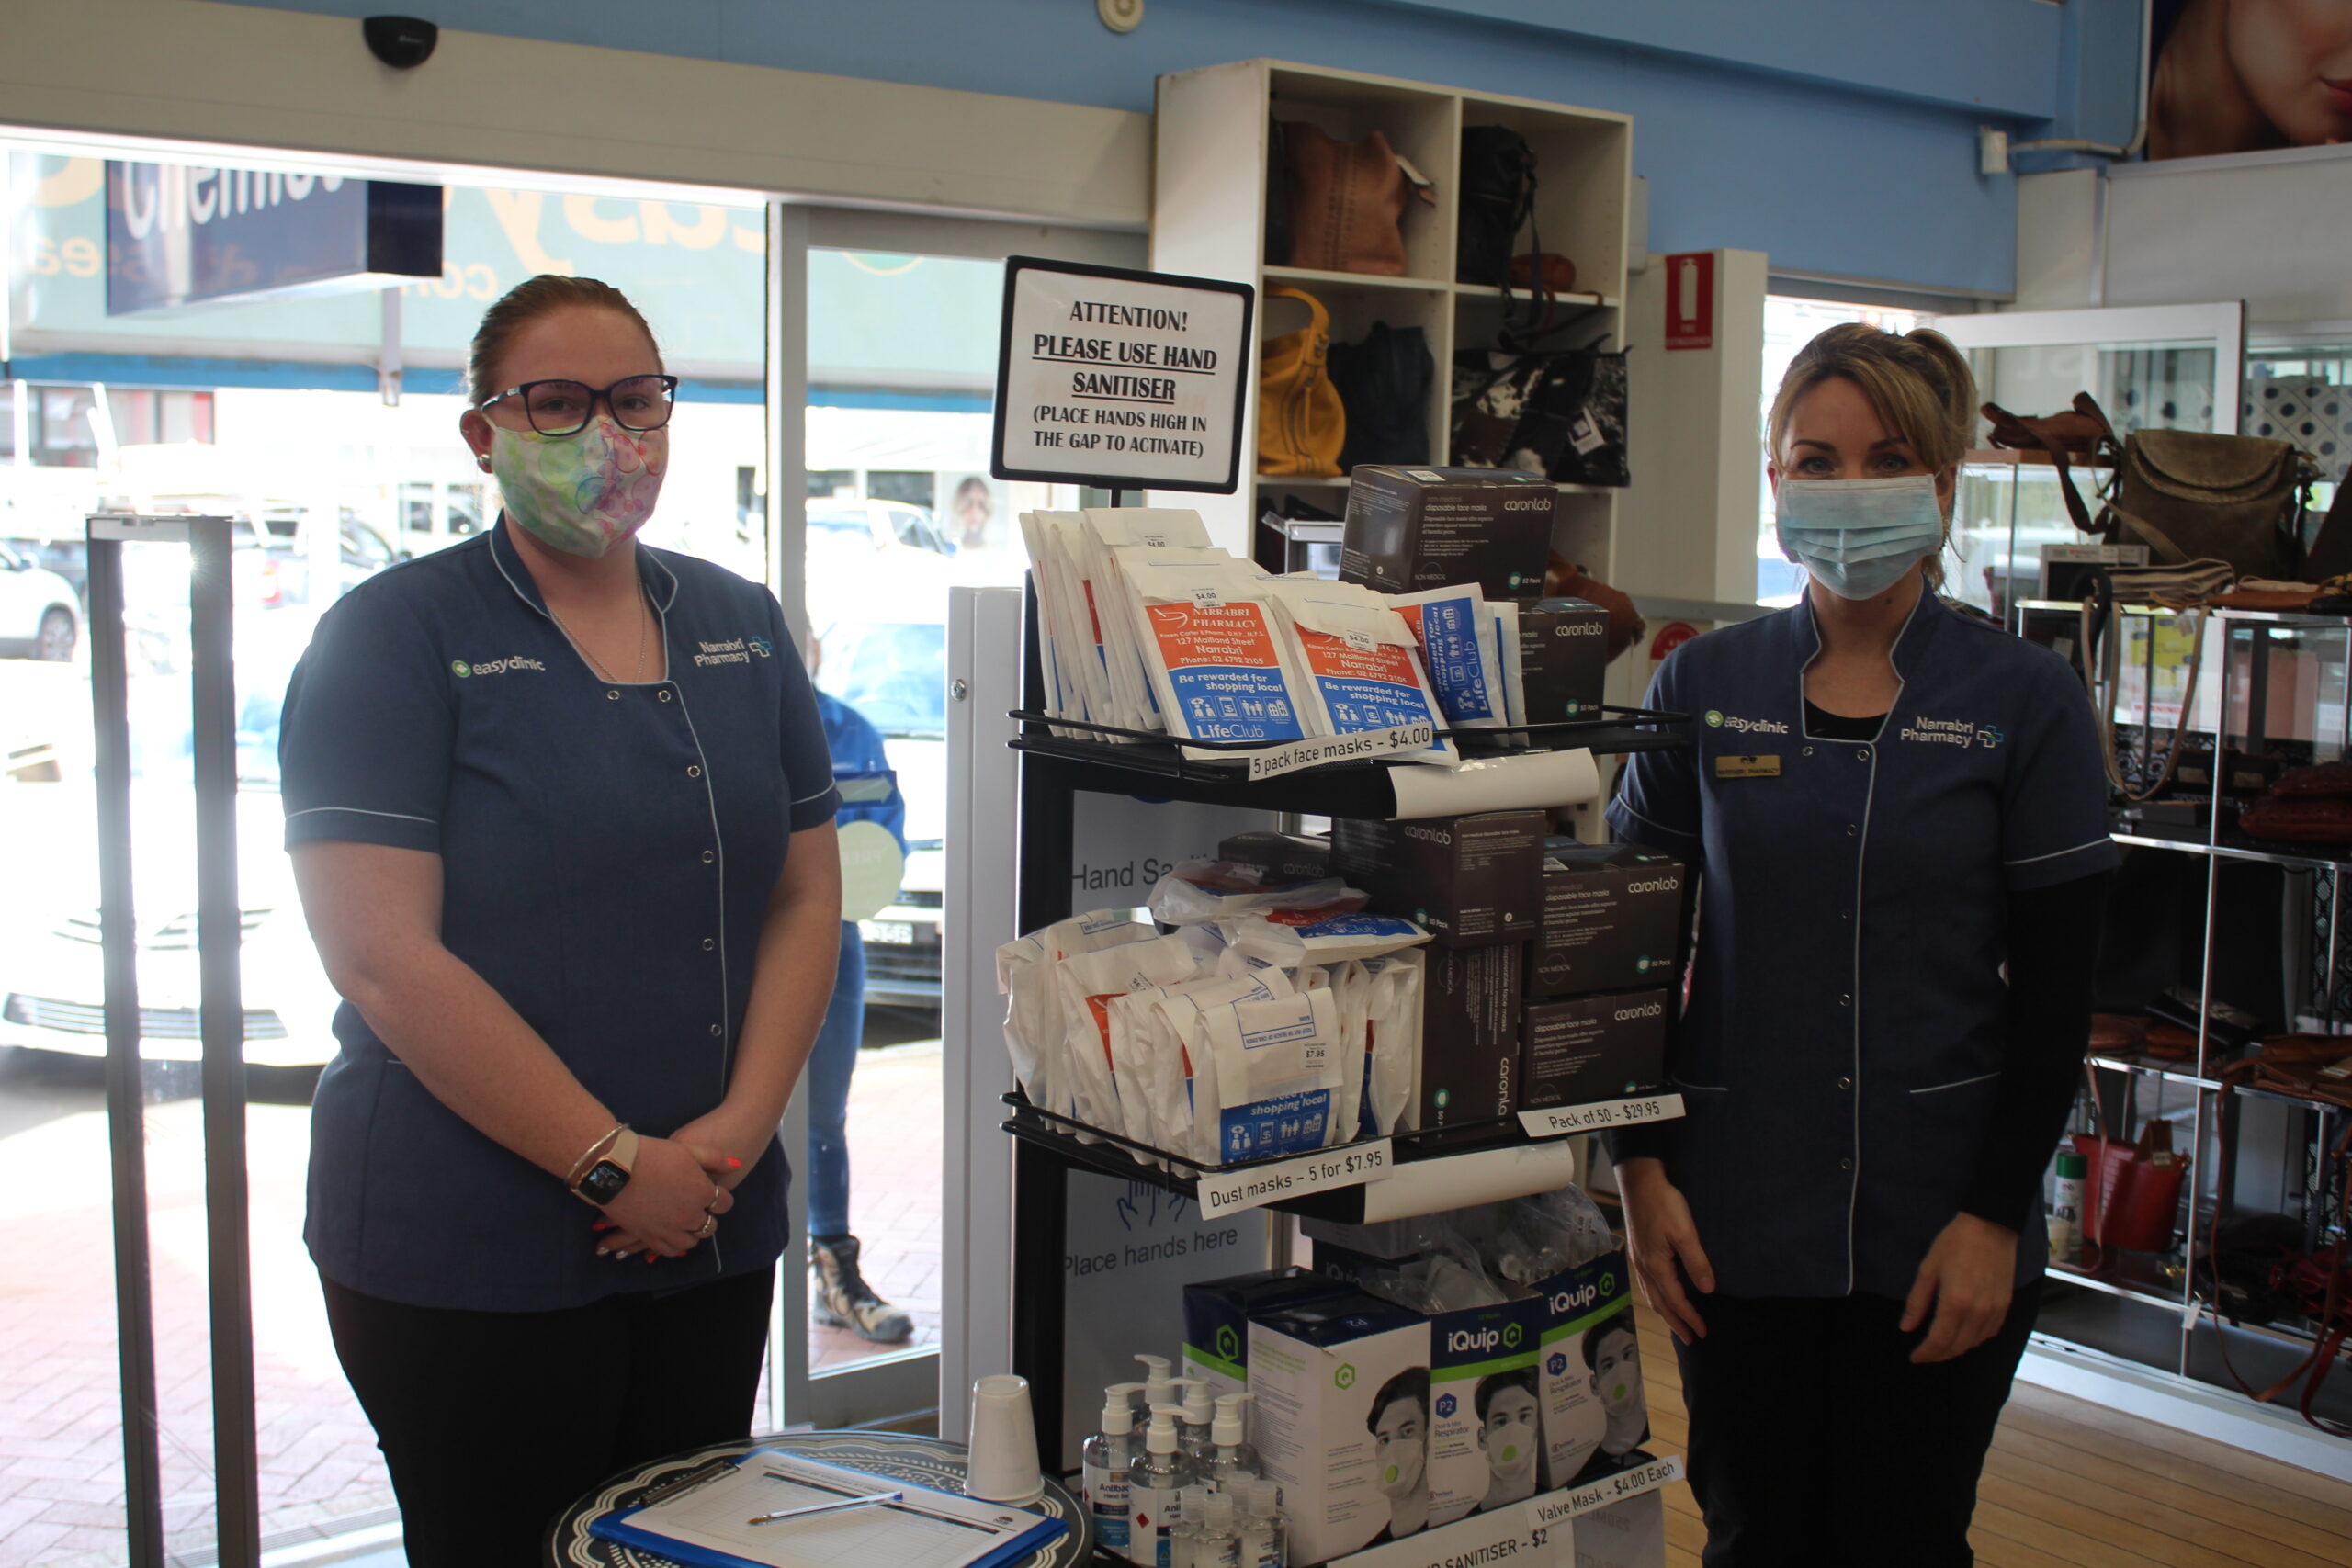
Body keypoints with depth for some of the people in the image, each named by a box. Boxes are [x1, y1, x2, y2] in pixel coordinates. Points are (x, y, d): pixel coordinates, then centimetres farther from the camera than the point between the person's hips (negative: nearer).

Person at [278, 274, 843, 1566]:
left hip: (712, 1225, 5)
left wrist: (738, 1128, -7)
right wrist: (613, 1164, -17)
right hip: (466, 1253, -5)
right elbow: (389, 961, -16)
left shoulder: (743, 630, 9)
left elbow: (805, 894, 8)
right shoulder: (394, 637, -8)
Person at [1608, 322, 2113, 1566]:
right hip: (1739, 1215, 1)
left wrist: (1996, 1214, -8)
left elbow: (2055, 989, -3)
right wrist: (1642, 1170, -2)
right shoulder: (1703, 688, 1)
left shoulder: (2025, 700, -3)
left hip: (1940, 1224, -1)